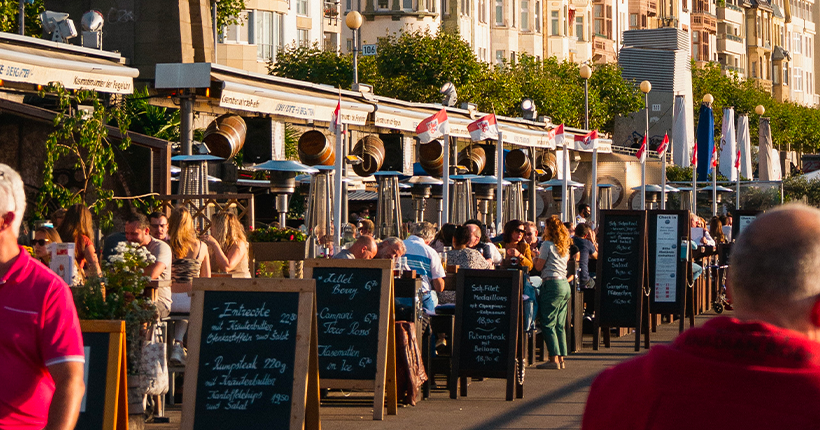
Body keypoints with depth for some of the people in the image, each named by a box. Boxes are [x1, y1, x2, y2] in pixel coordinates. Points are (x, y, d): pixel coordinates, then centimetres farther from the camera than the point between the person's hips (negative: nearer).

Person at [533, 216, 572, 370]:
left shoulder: (547, 245, -9)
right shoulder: (565, 247, 14)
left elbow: (539, 266, -7)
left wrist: (536, 256, 13)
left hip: (551, 284, -8)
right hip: (565, 285, 8)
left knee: (548, 323, -5)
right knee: (560, 325, 10)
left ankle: (554, 359, -9)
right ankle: (561, 358, 9)